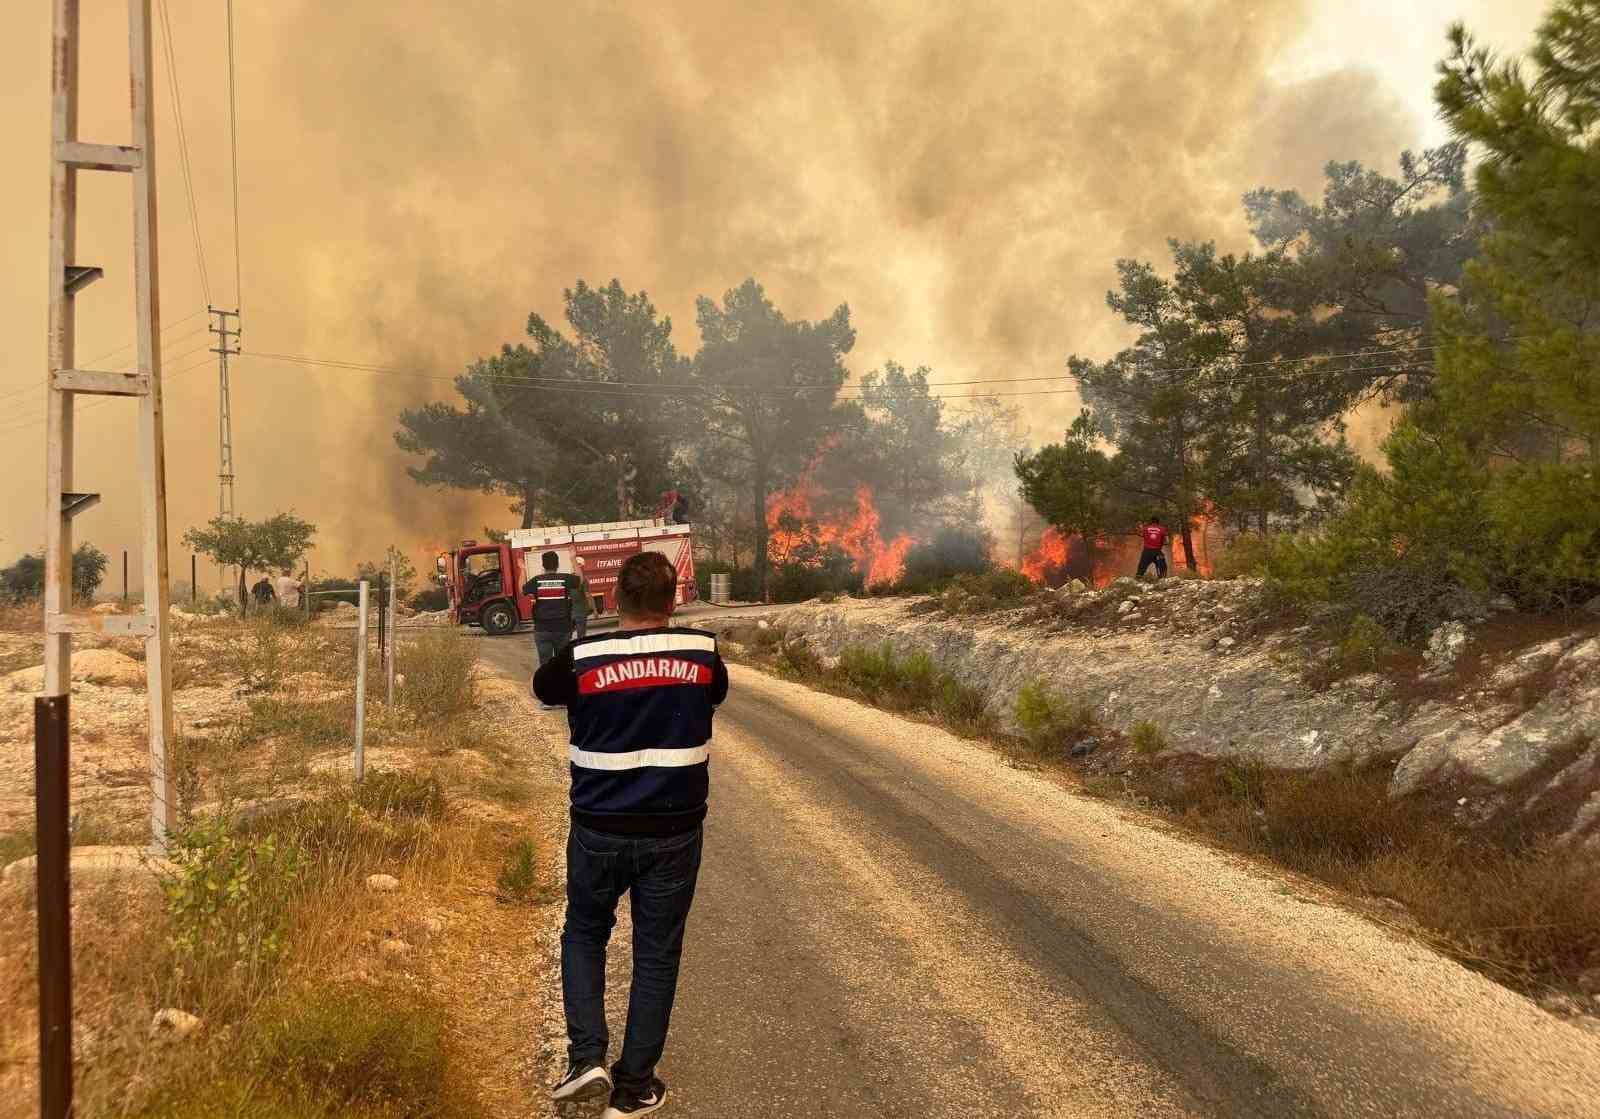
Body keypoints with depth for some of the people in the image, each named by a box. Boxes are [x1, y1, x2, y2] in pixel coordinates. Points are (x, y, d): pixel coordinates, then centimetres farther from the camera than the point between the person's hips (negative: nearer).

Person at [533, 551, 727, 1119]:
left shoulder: (583, 658, -10)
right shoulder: (701, 652, -6)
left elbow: (543, 686, 12)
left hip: (599, 830, 0)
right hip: (673, 832, 0)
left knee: (583, 935, 21)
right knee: (656, 954, 11)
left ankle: (587, 1057, 8)